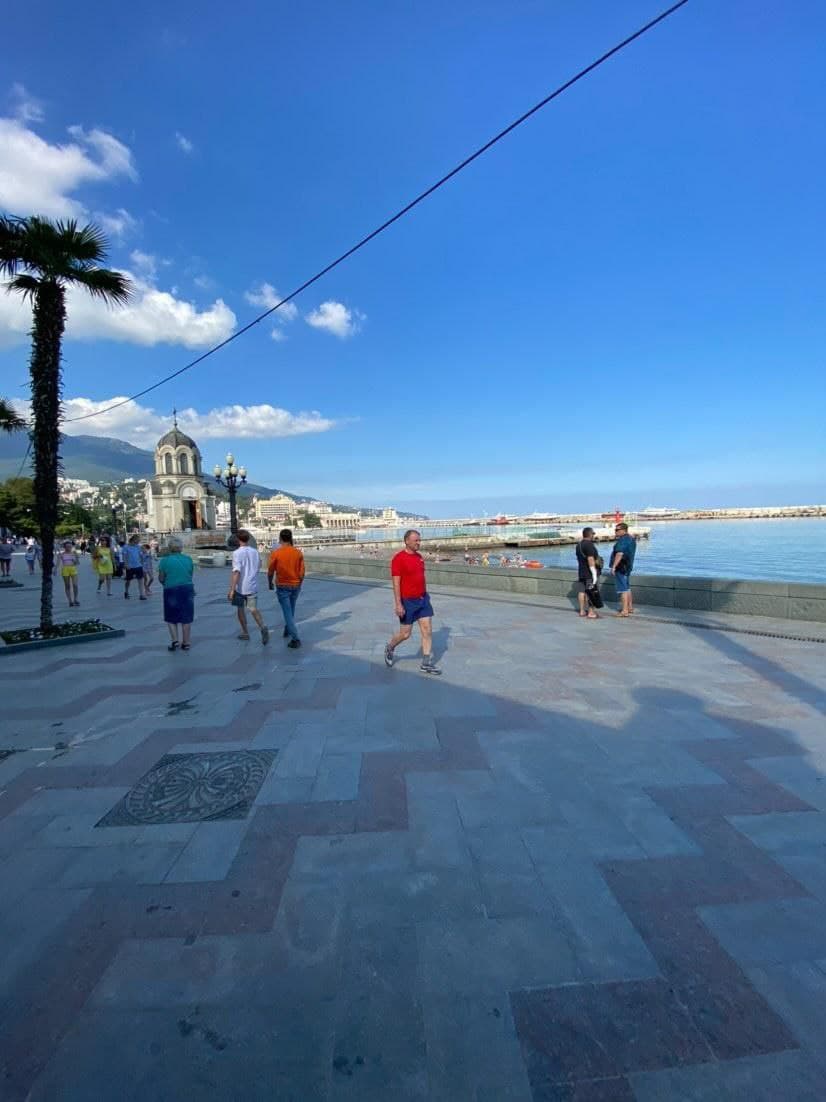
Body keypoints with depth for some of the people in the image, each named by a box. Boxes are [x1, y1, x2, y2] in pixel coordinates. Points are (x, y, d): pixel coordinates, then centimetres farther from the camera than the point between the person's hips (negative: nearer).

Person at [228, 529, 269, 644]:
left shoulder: (237, 553, -13)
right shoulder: (255, 552, 3)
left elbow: (236, 572, -21)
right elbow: (259, 566, 18)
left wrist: (232, 589, -21)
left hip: (240, 587, -4)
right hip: (252, 586, 4)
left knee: (240, 609, 15)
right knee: (253, 609, 4)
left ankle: (245, 632, 24)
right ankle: (263, 627, -21)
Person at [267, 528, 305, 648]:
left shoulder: (276, 553, -13)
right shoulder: (298, 553, -6)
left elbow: (270, 572, -5)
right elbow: (302, 573, -4)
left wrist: (270, 583, 13)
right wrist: (299, 584, 13)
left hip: (282, 587, -3)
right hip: (295, 586, 3)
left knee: (288, 612, 0)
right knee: (291, 610, 24)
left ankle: (295, 639, -6)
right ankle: (287, 630, 41)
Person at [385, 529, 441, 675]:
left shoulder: (419, 557, 8)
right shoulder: (398, 558, -15)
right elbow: (396, 583, -17)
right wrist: (398, 604, -21)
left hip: (423, 599, 7)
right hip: (407, 602, -7)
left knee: (428, 630, 2)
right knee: (405, 634, 4)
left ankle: (427, 663, 9)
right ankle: (390, 649, 33)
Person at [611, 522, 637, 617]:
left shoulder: (622, 540, -19)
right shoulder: (631, 539, 13)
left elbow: (619, 554, -27)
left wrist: (614, 566, -26)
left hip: (621, 567, -10)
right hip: (628, 566, 10)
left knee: (622, 589, -7)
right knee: (627, 588, 18)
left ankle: (625, 611, -5)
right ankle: (630, 608, 26)